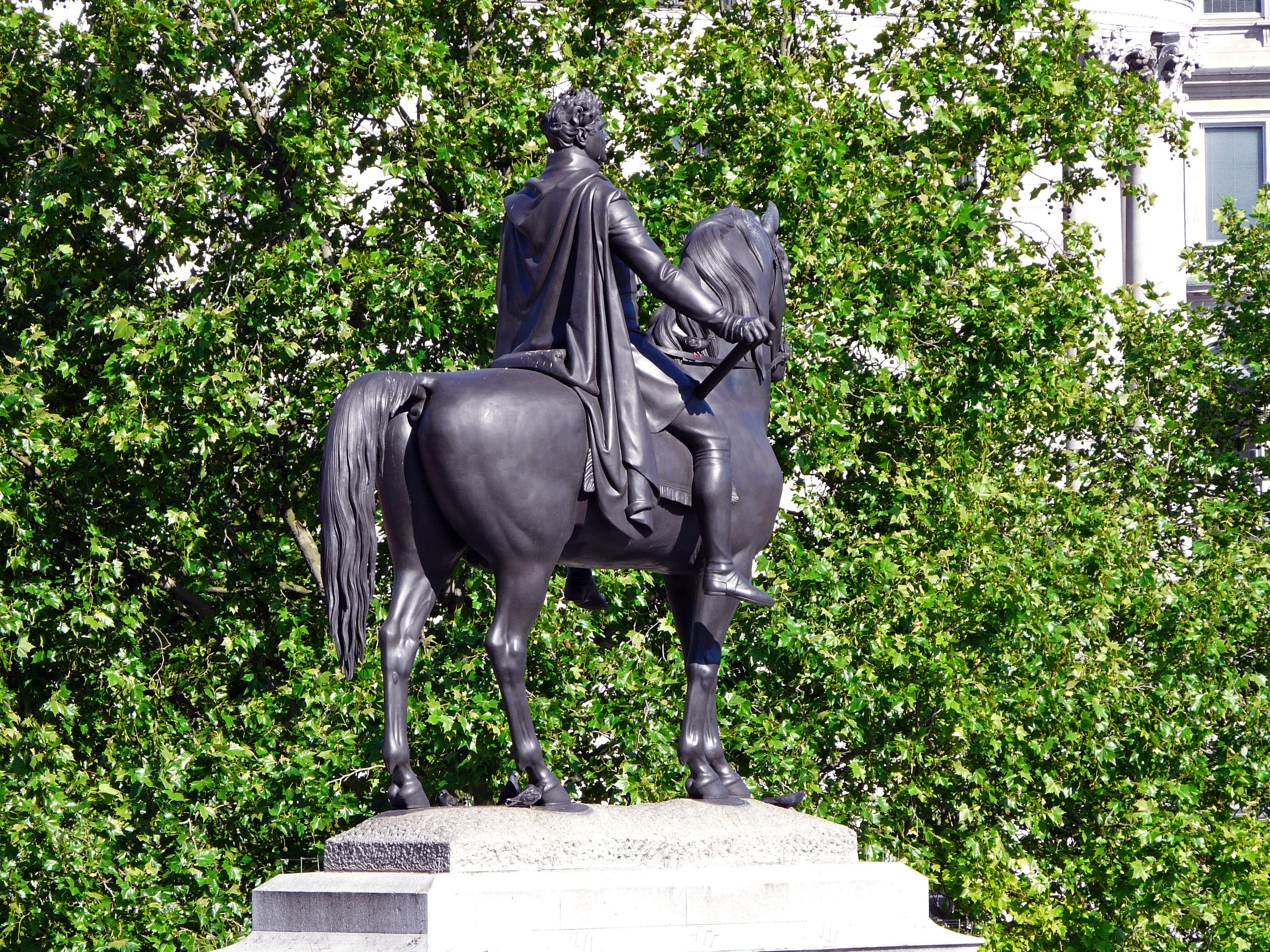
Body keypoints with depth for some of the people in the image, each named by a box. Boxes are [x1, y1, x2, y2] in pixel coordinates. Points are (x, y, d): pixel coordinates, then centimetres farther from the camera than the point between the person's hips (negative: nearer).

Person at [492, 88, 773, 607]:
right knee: (710, 436, -3)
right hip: (605, 348, -8)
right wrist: (725, 322, -25)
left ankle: (579, 574, 35)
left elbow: (515, 290, 15)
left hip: (538, 348, 8)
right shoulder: (601, 198, -16)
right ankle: (719, 567, -13)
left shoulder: (520, 205, 8)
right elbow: (659, 273, -22)